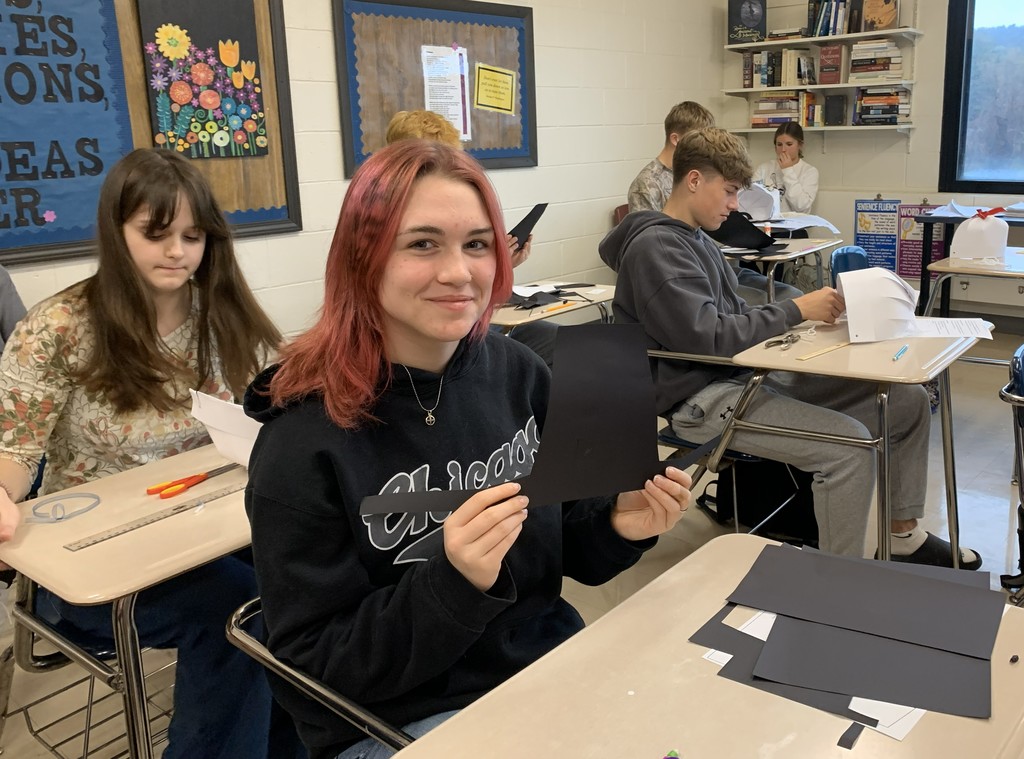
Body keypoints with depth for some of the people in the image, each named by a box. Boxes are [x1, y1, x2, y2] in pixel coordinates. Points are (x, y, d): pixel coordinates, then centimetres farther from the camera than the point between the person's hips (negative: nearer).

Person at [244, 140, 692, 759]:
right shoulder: (305, 441, -19)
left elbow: (560, 545, 7)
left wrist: (616, 527, -14)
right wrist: (453, 580, -29)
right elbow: (317, 669, -15)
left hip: (550, 663, 5)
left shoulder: (519, 374, -6)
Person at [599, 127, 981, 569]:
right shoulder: (655, 247, -14)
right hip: (701, 398, -10)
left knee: (908, 402, 6)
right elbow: (708, 337, -22)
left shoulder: (696, 239, 17)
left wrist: (810, 312, 3)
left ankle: (905, 536, 20)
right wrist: (795, 311, -16)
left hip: (746, 373, 10)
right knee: (848, 441, -29)